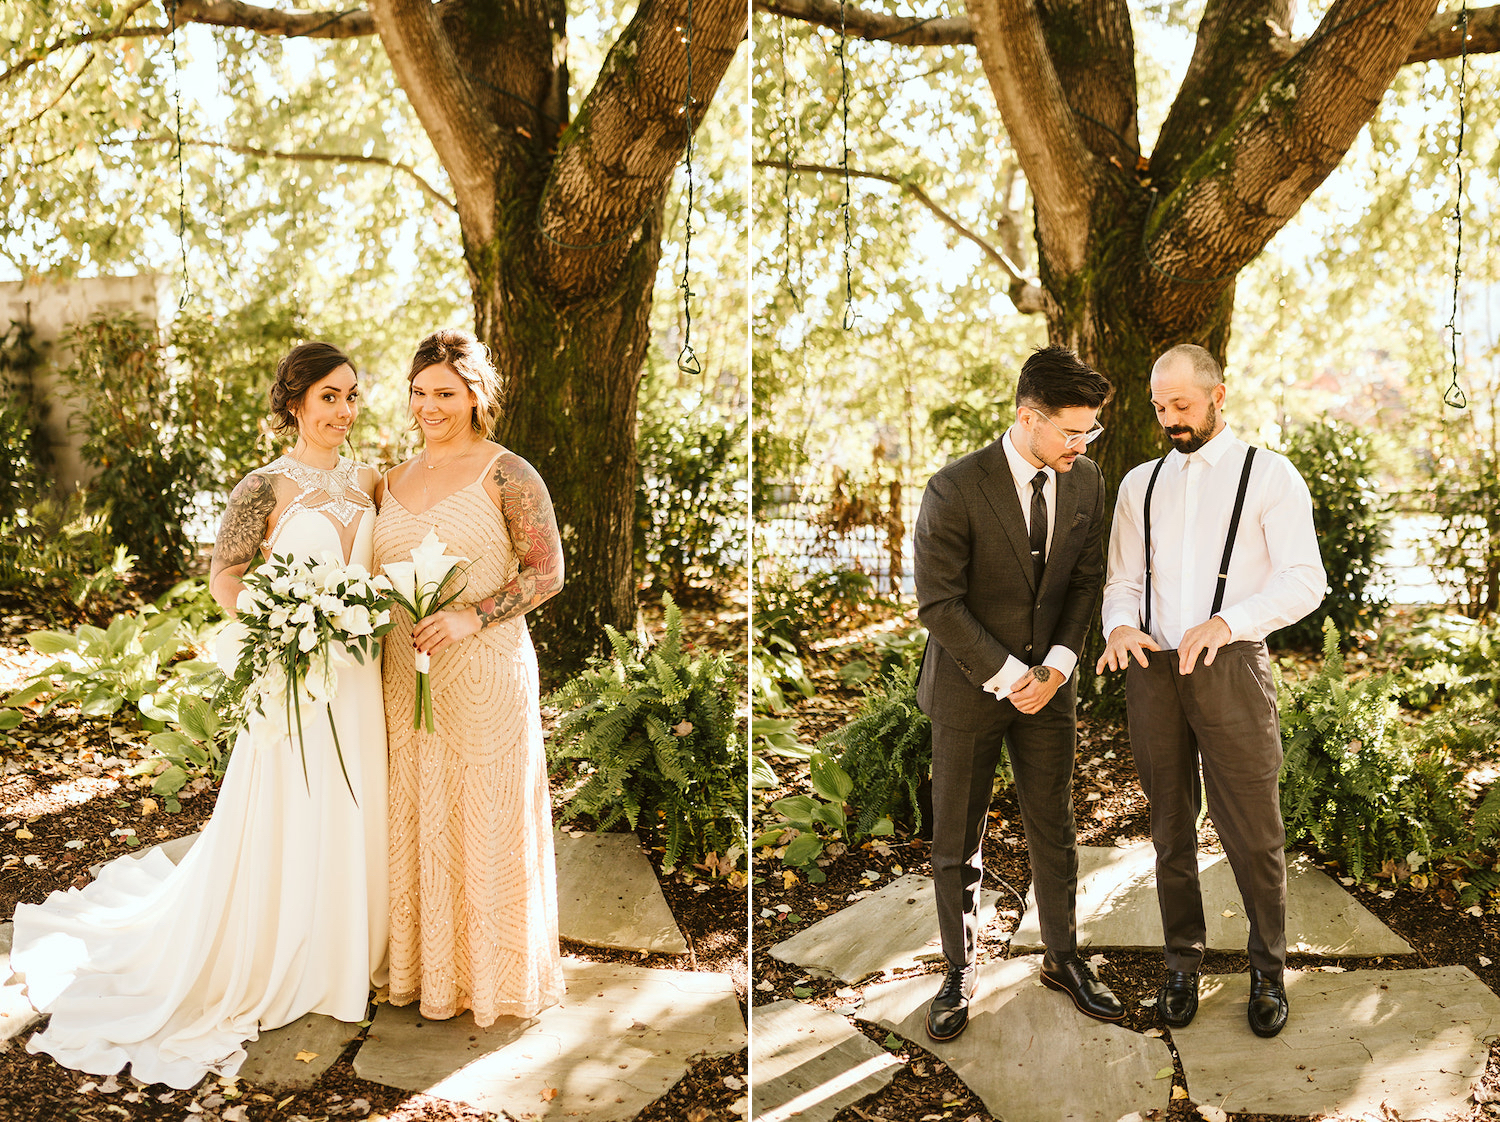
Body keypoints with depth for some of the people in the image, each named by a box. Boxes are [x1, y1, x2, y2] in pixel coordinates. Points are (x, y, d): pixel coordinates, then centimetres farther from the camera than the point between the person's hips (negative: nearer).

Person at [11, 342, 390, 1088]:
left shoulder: (366, 482, 6)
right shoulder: (266, 488, -10)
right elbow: (225, 579, -5)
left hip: (357, 681, 5)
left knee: (350, 819, 14)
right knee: (284, 824, 7)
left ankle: (344, 956, 33)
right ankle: (273, 966, 26)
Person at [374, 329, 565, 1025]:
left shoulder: (506, 474, -7)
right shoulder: (395, 478, 12)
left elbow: (546, 572, -10)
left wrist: (472, 618, -19)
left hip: (485, 672, -5)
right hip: (406, 673, 6)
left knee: (485, 819, 2)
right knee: (415, 820, 11)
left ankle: (491, 975, 19)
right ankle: (426, 969, 27)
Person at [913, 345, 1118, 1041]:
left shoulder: (1085, 480, -1)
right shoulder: (955, 491, -19)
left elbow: (1086, 578, 6)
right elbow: (939, 604, -17)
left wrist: (1058, 662, -7)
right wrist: (1008, 676, -16)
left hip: (1049, 685, 4)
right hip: (970, 689, -4)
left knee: (1054, 828, 14)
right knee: (956, 841, 7)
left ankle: (1063, 958, 34)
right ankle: (960, 974, 25)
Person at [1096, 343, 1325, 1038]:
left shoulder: (1270, 476, 1)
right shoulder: (1140, 484, 13)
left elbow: (1304, 581, -7)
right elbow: (1123, 579, 13)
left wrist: (1226, 621, -23)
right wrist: (1121, 625, -10)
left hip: (1231, 668, -3)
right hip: (1152, 670, 4)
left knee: (1253, 831, 1)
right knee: (1171, 828, 12)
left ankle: (1268, 970, 22)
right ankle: (1183, 963, 27)